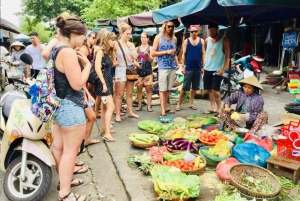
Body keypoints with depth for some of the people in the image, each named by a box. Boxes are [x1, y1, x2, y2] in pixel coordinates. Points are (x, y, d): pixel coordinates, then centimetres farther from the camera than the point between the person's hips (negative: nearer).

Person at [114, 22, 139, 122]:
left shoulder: (131, 44, 9)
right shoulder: (116, 44, -4)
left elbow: (135, 57, -3)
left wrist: (130, 47, -6)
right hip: (121, 70, -5)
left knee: (130, 93, 12)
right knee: (119, 94, -1)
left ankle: (130, 112, 22)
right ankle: (117, 114, 6)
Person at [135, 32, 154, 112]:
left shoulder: (150, 48, 2)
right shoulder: (137, 48, 9)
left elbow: (151, 60, -4)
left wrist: (147, 55, -22)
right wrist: (136, 63, -9)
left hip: (148, 71, -2)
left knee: (148, 89, -1)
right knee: (139, 88, 4)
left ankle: (149, 106, 4)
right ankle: (139, 105, 13)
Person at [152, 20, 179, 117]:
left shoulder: (174, 38, 13)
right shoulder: (158, 37, 1)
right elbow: (153, 53, -3)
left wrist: (177, 63, 6)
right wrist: (166, 52, -9)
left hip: (172, 67, 4)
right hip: (163, 67, -4)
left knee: (168, 89, 9)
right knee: (162, 89, -3)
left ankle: (165, 107, 19)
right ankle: (163, 110, -2)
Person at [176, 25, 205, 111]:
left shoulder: (201, 41, 5)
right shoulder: (186, 41, -1)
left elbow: (203, 54, 6)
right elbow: (183, 54, -1)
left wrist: (204, 66, 2)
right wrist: (183, 66, -6)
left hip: (198, 68, 3)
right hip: (188, 68, -3)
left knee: (195, 87, 10)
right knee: (185, 87, -2)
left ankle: (191, 103, 21)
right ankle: (179, 103, 6)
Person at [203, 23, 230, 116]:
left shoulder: (224, 40, -4)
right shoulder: (207, 40, 10)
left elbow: (227, 55, -8)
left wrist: (223, 68, -17)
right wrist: (204, 66, 11)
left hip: (217, 69, -5)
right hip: (207, 69, 5)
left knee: (215, 90, -10)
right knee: (209, 89, 9)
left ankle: (219, 109, -1)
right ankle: (212, 108, 19)